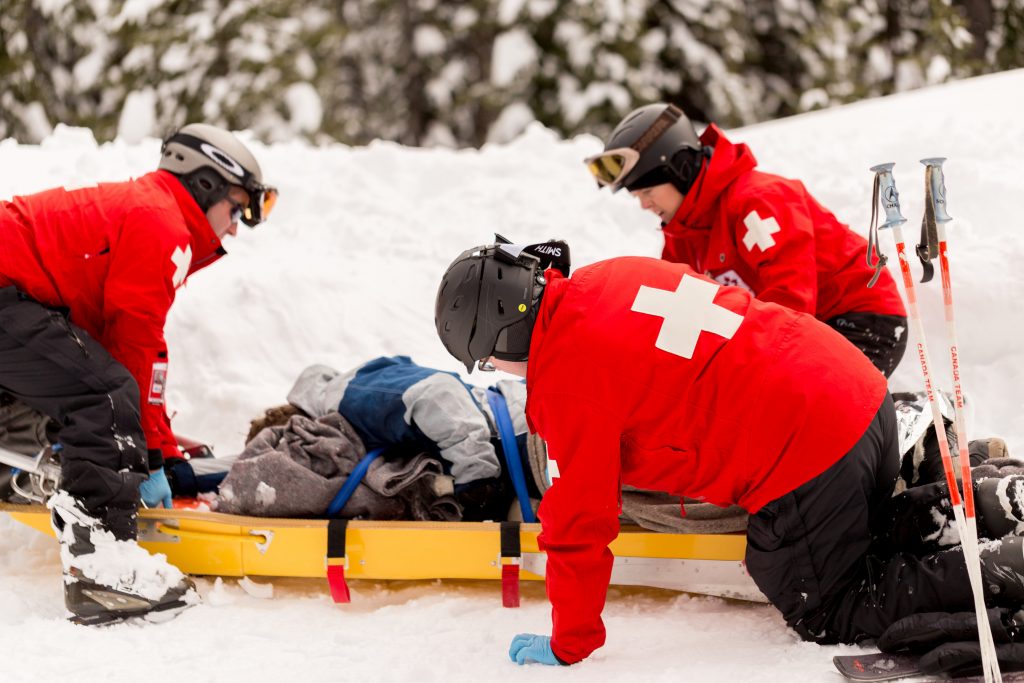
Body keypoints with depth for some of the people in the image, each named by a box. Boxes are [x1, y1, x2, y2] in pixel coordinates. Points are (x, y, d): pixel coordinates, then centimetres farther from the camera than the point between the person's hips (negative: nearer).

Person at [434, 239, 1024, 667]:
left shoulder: (566, 379, -14)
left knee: (829, 616, 8)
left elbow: (579, 520, -10)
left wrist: (568, 644, 1)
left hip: (805, 461, -9)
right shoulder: (609, 279, 10)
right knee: (867, 533, 32)